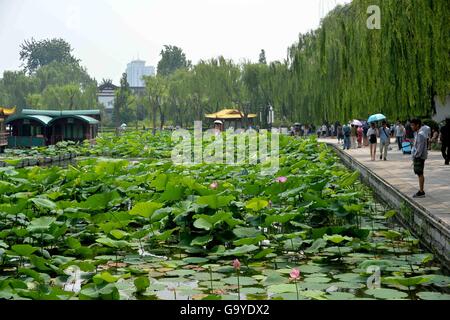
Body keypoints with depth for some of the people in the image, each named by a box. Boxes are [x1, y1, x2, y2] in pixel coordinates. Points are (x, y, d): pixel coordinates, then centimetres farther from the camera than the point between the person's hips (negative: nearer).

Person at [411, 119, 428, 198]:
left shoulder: (420, 134, -19)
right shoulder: (417, 133, 13)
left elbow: (420, 148, -22)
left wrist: (415, 156, -17)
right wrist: (414, 157, 13)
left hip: (419, 157, -10)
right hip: (417, 156, 10)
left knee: (420, 174, -5)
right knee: (419, 174, 14)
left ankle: (421, 192, -1)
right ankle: (421, 190, 21)